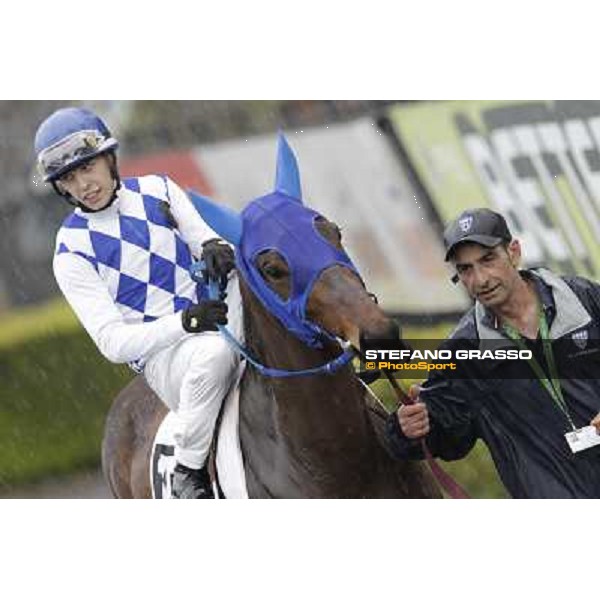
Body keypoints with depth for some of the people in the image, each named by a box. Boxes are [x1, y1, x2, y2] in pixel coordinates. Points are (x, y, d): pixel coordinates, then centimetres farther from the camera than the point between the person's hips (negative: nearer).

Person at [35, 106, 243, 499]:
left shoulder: (156, 190, 11)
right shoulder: (71, 253, -3)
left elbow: (204, 239, 11)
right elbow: (112, 341, -11)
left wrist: (215, 248, -16)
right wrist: (185, 322, -26)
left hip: (221, 321, 5)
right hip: (160, 355, -5)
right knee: (214, 351, -38)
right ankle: (188, 475, -24)